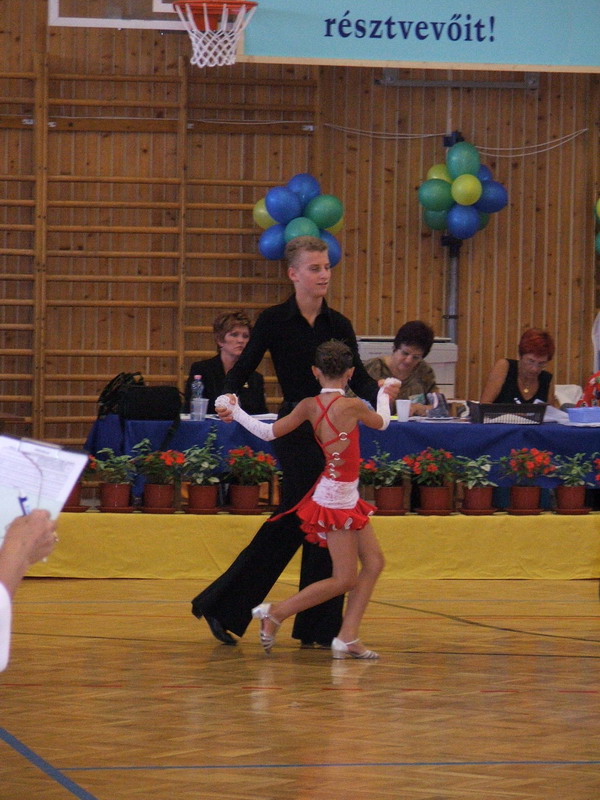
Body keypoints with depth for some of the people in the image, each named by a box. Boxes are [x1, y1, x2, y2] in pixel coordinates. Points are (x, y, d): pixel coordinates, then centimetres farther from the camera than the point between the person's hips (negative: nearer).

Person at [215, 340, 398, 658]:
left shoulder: (309, 406, -1)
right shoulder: (352, 405, -16)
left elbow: (270, 432, 3)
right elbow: (381, 422, 5)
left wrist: (234, 411, 16)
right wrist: (384, 393, 26)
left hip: (346, 499, 8)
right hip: (337, 499, -8)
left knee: (373, 562, 9)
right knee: (344, 579, -2)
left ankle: (347, 638, 7)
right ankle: (275, 613, 3)